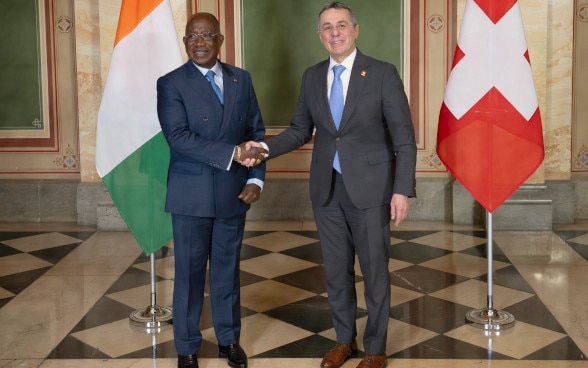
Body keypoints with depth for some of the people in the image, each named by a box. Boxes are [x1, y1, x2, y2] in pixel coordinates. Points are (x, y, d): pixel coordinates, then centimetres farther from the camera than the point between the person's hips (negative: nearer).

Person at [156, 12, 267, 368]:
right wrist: (232, 153, -24)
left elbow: (256, 132, 9)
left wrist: (256, 178, -4)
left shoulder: (241, 79, 7)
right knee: (189, 273, 7)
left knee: (228, 269, 14)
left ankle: (229, 339, 30)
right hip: (190, 195, -3)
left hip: (233, 192, 3)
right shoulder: (171, 84, -6)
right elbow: (179, 137, -18)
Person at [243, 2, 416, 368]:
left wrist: (403, 190, -14)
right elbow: (300, 131, 10)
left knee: (375, 272, 7)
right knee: (336, 271, 15)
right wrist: (264, 147, -7)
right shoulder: (312, 77, 6)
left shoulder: (383, 74, -8)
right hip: (327, 190, 4)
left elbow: (404, 138, -8)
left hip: (369, 189, -4)